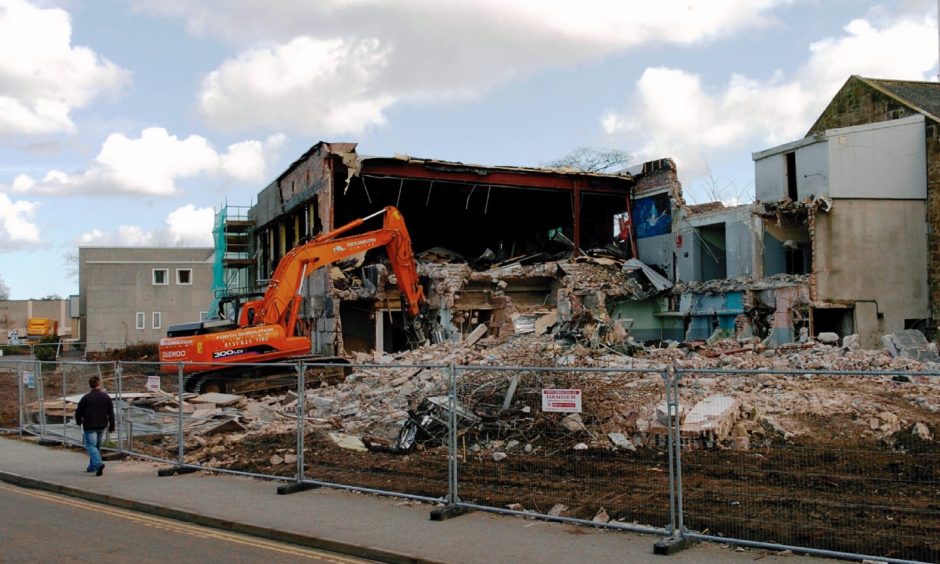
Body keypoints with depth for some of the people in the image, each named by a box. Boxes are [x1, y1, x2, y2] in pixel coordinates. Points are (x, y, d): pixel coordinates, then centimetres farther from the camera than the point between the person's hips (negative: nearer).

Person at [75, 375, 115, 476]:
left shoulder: (86, 398, -11)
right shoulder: (106, 397, 0)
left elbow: (78, 412, -2)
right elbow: (111, 413, 3)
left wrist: (79, 422, 18)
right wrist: (111, 425, 11)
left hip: (89, 427, -4)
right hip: (102, 426, 5)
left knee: (91, 446, -4)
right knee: (97, 445, 17)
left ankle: (98, 464, -25)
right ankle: (92, 467, 25)